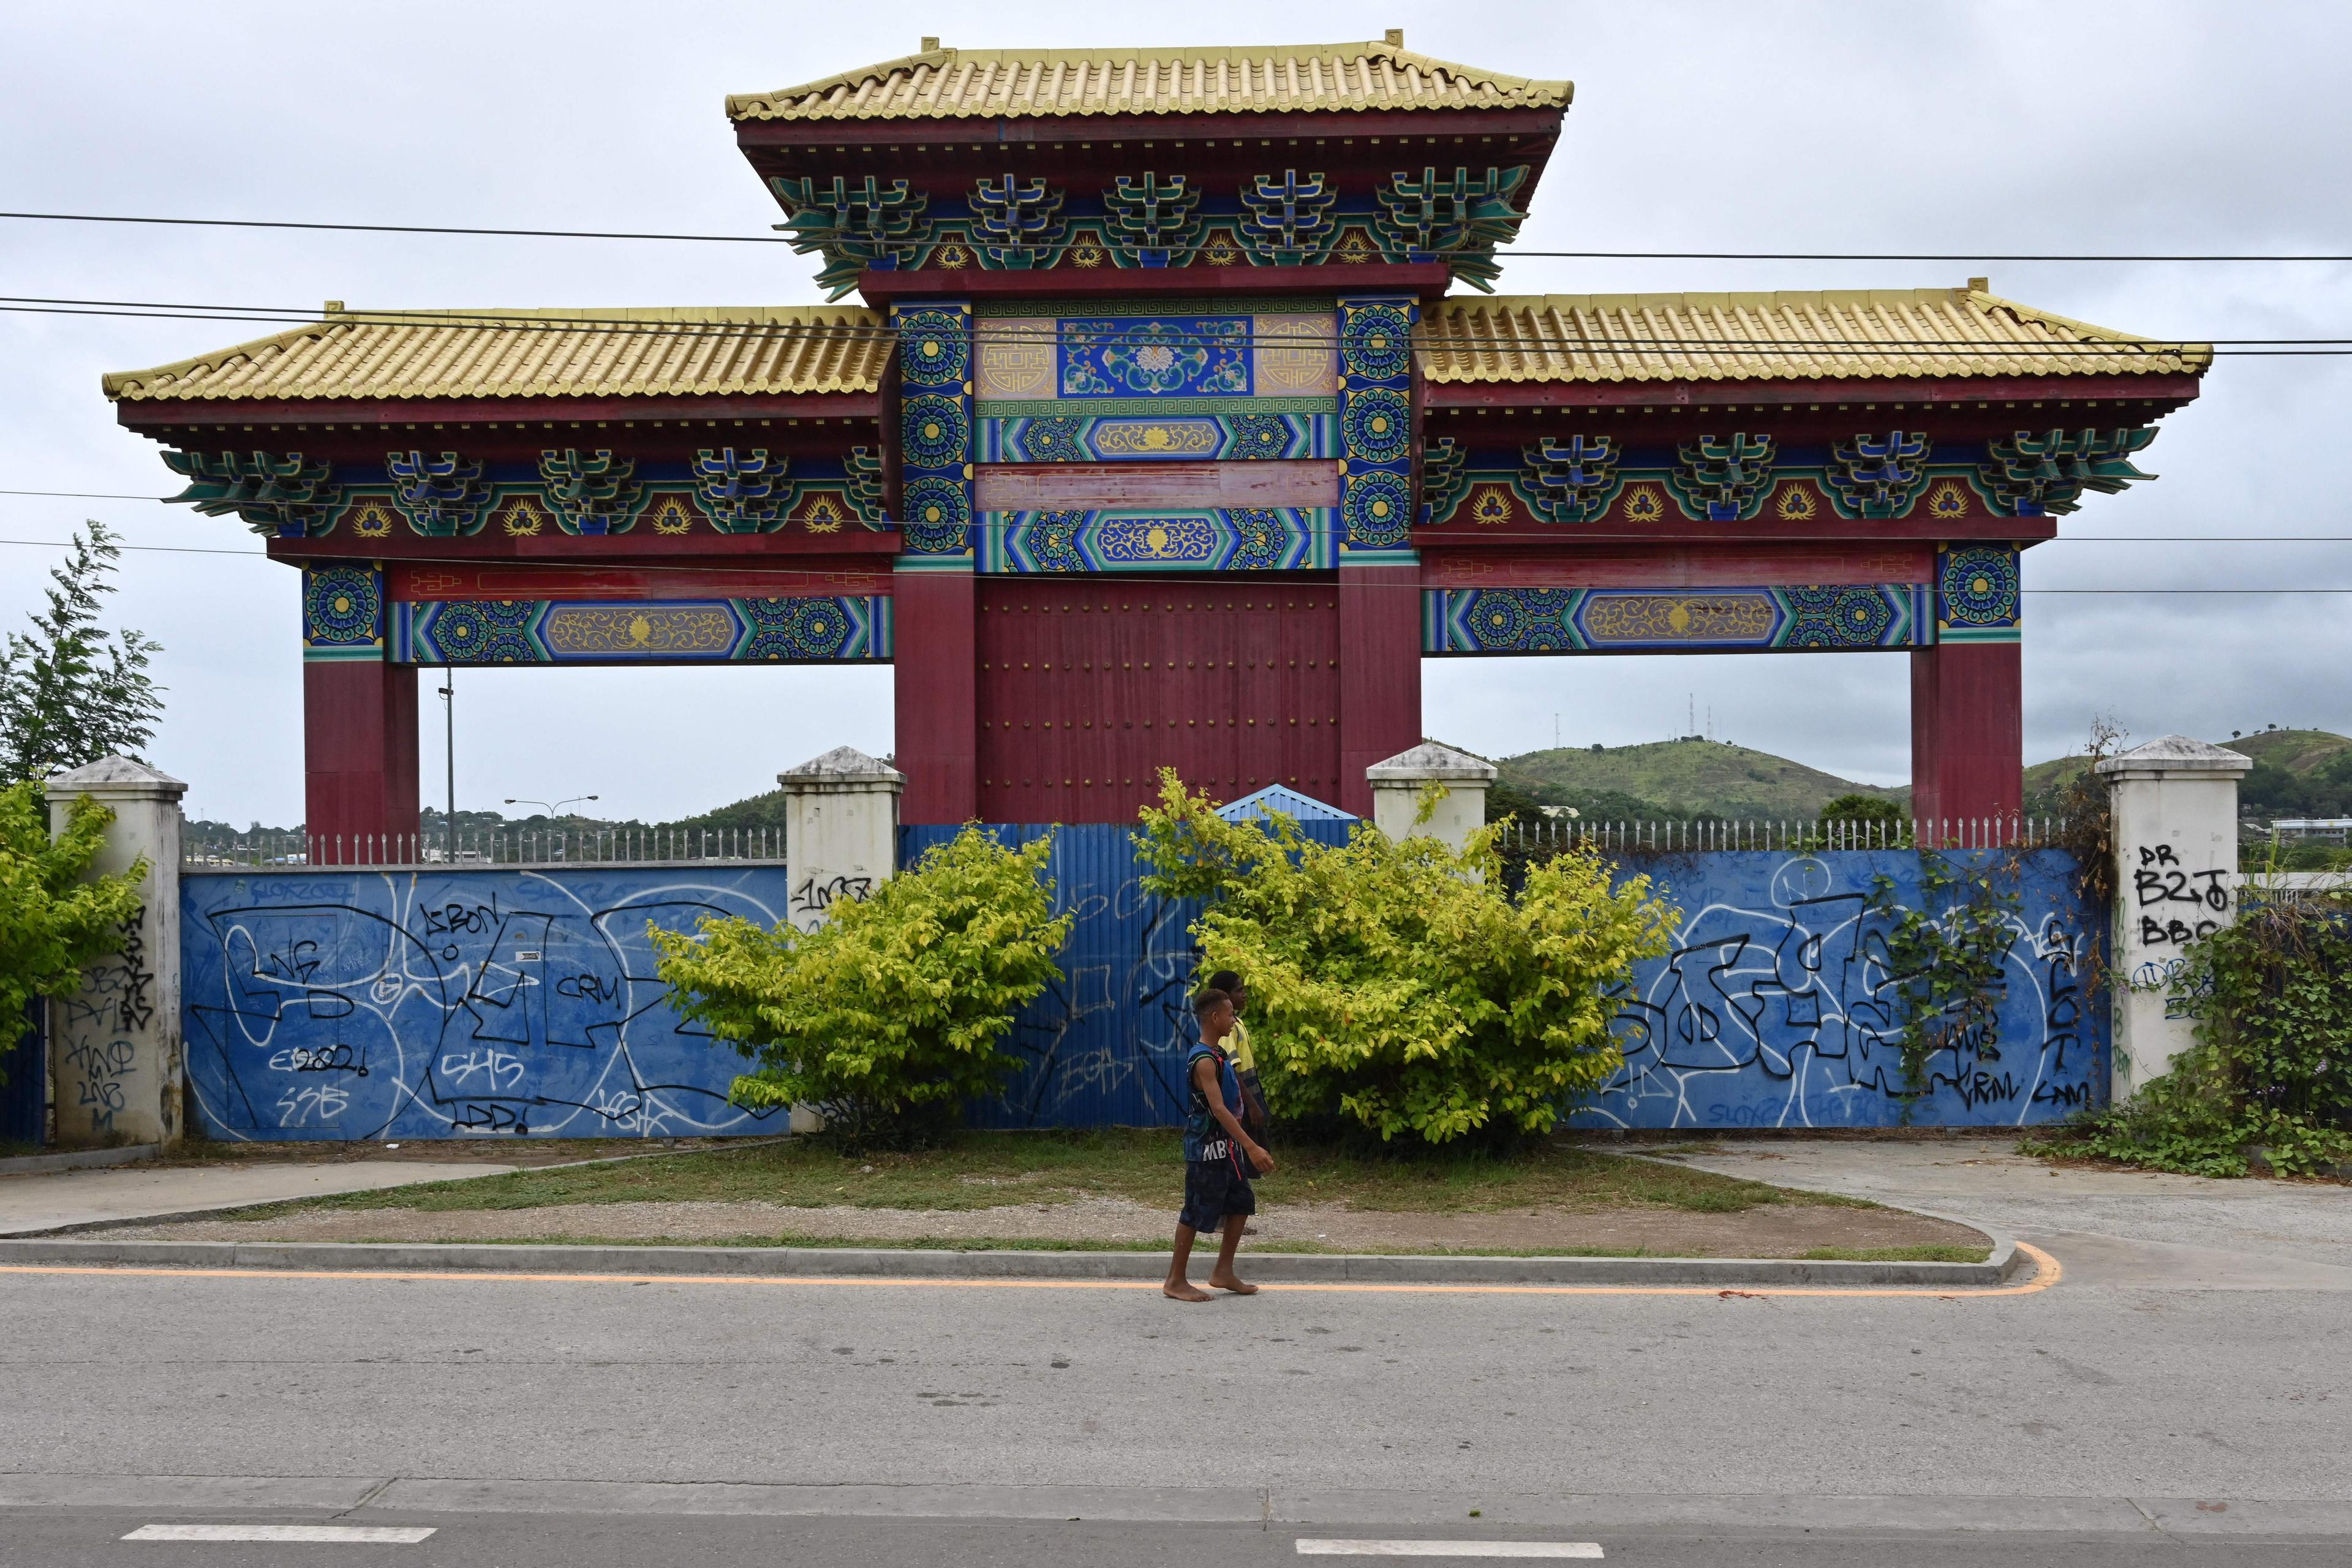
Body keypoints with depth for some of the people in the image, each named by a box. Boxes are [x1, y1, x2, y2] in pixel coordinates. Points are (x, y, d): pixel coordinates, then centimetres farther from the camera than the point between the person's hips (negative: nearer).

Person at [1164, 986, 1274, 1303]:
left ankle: (1223, 1273, 23)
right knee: (1197, 1213, -1)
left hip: (1225, 1146, 10)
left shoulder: (1219, 1054, 10)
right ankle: (1175, 1282, 9)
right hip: (1206, 1147, -10)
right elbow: (1218, 1109, -29)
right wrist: (1251, 1147, -34)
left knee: (1241, 1203, 13)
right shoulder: (1204, 1061, -22)